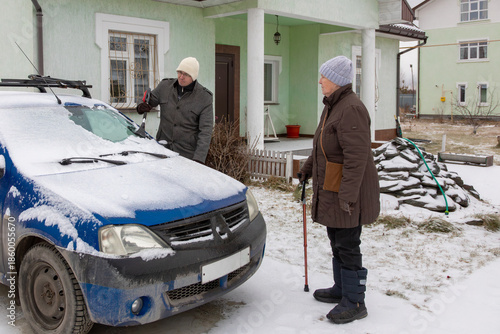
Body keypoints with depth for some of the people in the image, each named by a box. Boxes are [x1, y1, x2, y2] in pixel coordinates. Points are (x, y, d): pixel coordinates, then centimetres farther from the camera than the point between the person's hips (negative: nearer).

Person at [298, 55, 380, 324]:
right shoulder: (332, 106, 12)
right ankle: (341, 289, 35)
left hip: (348, 194, -11)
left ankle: (354, 303, 11)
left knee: (347, 246, -2)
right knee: (337, 242, 20)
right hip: (331, 191, 11)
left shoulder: (351, 109, -22)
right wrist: (308, 168, 31)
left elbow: (356, 157, -27)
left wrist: (348, 195, -28)